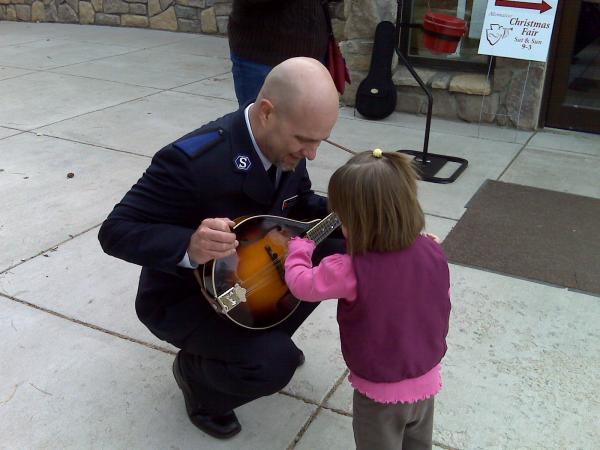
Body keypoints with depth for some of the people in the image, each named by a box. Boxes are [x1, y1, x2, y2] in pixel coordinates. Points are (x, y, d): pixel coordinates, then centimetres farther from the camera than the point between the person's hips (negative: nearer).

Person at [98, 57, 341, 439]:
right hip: (182, 295, -7)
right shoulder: (192, 160, -34)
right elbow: (115, 231, -30)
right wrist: (189, 248, -49)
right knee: (274, 364, -28)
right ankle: (195, 370, 7)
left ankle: (266, 338, 17)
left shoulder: (287, 145, -10)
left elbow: (300, 203, 9)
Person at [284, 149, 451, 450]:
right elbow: (442, 306, 1)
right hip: (427, 381, 5)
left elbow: (301, 284, -15)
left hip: (380, 393, -4)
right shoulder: (433, 252, -16)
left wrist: (299, 249, 4)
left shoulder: (351, 271, -31)